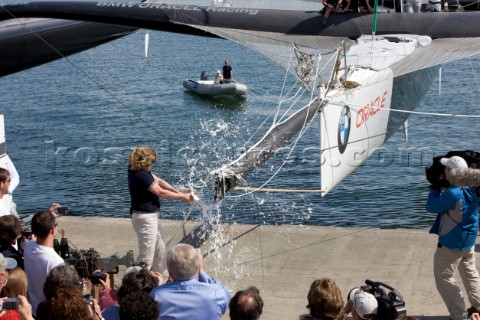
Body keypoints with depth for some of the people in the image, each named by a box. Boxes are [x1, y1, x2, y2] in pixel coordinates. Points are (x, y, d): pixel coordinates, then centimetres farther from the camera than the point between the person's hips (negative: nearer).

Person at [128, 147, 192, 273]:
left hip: (150, 216, 11)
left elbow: (158, 181, 7)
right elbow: (161, 192, -18)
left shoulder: (142, 171, 5)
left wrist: (178, 192, -4)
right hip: (146, 218, -11)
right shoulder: (141, 176, -24)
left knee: (160, 250, 22)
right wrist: (182, 196, -7)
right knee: (146, 258, -7)